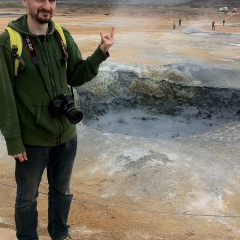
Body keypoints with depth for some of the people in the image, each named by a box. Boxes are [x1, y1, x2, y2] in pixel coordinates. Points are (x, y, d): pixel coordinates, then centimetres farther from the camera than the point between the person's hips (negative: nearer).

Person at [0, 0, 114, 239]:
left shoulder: (63, 36, -2)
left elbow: (76, 76, 5)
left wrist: (100, 53, -10)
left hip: (66, 135, 5)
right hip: (31, 139, -4)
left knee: (62, 190, 23)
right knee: (27, 197, 16)